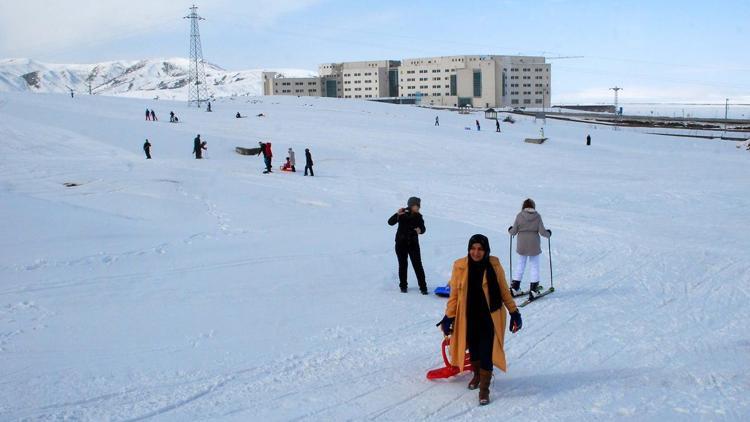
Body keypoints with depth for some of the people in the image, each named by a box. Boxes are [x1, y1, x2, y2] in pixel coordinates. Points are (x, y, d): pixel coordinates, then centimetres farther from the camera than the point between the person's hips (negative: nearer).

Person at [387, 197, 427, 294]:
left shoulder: (418, 217, -3)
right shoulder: (402, 214, -11)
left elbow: (423, 228, 3)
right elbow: (390, 222, -20)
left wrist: (420, 230, -21)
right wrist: (397, 215, -38)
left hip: (413, 243, 1)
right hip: (401, 243, -1)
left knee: (418, 265, -3)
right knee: (403, 265, 7)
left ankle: (423, 287, 1)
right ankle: (403, 286, 20)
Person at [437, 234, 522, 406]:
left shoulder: (494, 265, -10)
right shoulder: (460, 266, -9)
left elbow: (504, 291, 1)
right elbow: (454, 294, -1)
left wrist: (514, 312, 2)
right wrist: (449, 317, -2)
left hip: (490, 317, -2)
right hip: (469, 317, 2)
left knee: (486, 353, -4)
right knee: (473, 349, 19)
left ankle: (484, 389, 12)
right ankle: (477, 375, 47)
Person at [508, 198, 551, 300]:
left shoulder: (519, 216, -6)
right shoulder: (537, 216, -6)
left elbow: (514, 231, -3)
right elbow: (542, 231, -8)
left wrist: (510, 230, 19)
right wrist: (548, 233, 13)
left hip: (522, 245, 1)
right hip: (534, 245, -1)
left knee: (520, 264, 15)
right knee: (534, 266, 9)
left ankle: (515, 288, 17)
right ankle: (533, 290, 5)